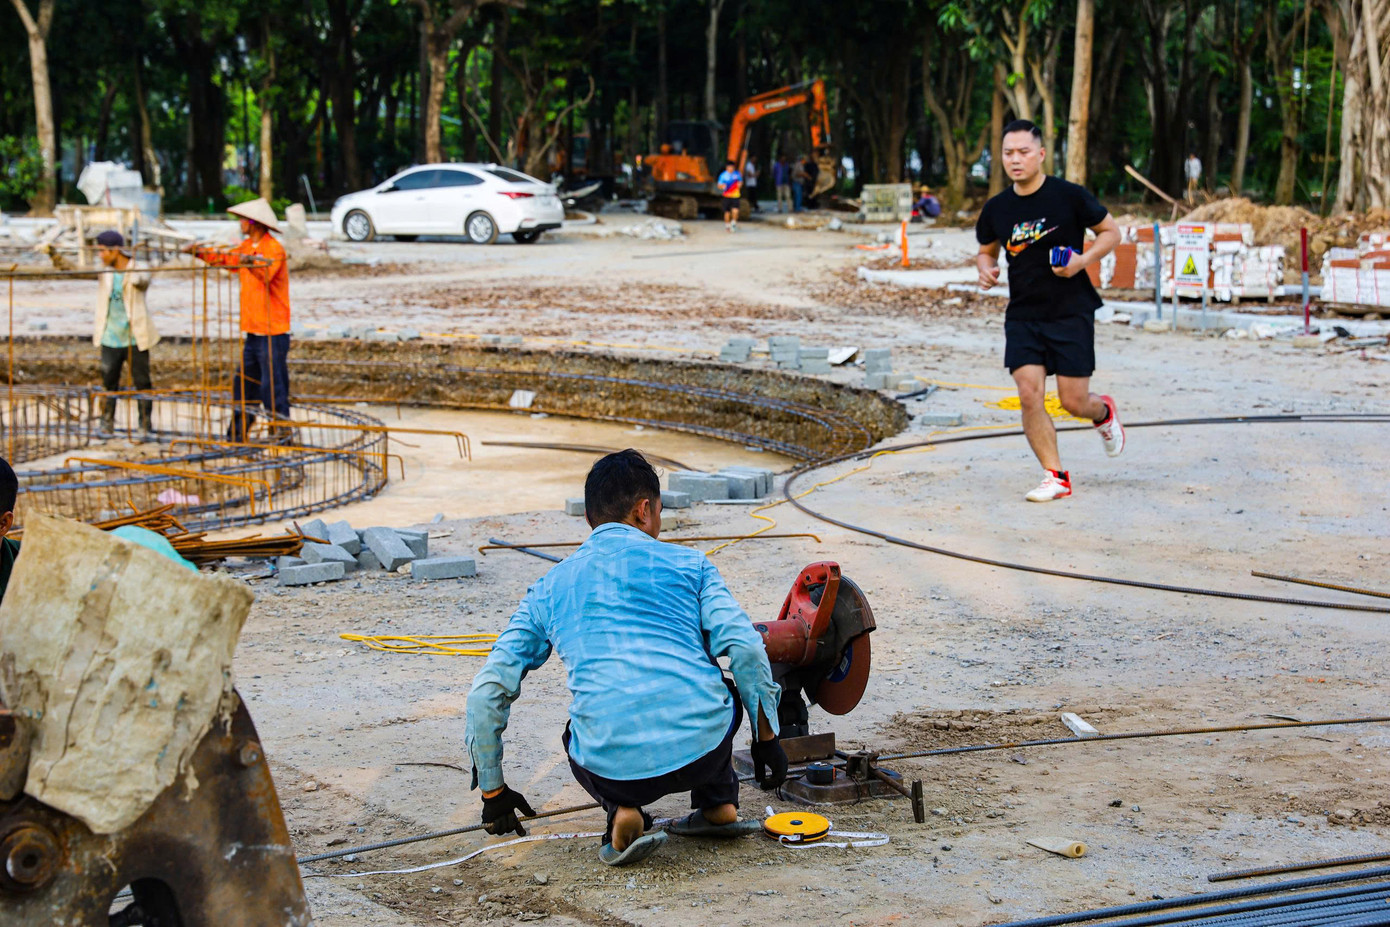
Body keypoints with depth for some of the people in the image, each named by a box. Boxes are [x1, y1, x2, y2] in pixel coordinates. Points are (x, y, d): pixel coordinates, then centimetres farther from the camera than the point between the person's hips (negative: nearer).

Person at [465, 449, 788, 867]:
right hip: (703, 751, 1)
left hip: (615, 769, 0)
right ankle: (718, 805, 24)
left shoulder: (549, 587, 18)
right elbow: (746, 649, 1)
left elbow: (487, 692, 15)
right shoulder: (687, 562, 13)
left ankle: (623, 812, 9)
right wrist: (767, 739, 14)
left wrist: (494, 791, 25)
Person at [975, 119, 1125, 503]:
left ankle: (1103, 412, 37)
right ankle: (1055, 477, 1)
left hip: (1071, 312, -3)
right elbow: (986, 250, 19)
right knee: (1030, 395, -11)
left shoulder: (1070, 196, -9)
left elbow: (1111, 231, 2)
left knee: (1073, 401, -1)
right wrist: (986, 268, -5)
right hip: (1022, 315, 3)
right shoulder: (996, 209, 1)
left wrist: (1083, 260, -15)